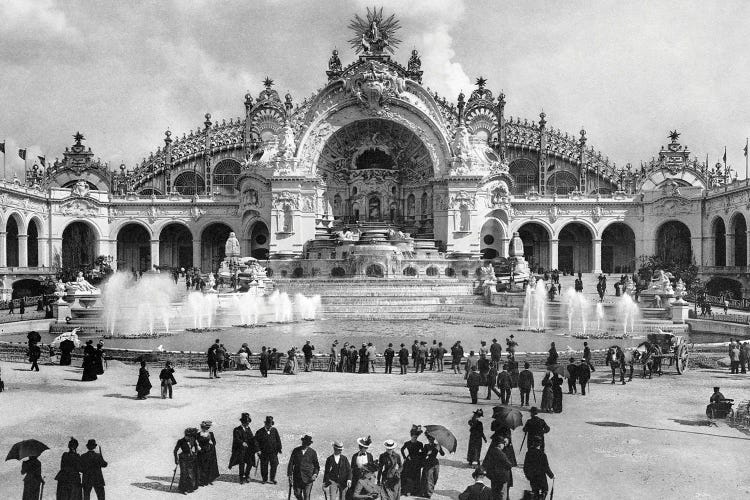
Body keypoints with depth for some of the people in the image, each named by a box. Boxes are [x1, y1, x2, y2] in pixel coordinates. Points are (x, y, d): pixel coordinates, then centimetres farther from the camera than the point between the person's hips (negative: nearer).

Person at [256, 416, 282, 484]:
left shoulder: (274, 430, 2)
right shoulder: (260, 432, -5)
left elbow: (278, 440, 8)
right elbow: (256, 441, -3)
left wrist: (279, 448, 5)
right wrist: (258, 450, -11)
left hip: (273, 451, 1)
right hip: (264, 452, -1)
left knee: (274, 465, -2)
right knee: (264, 466, 7)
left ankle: (272, 479, 14)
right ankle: (264, 479, 26)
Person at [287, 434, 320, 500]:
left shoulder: (312, 452, -2)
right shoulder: (296, 450, -1)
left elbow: (316, 465, 7)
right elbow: (291, 463, 4)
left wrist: (315, 474, -9)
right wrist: (290, 475, 1)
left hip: (308, 478, -2)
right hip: (297, 477, 2)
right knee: (297, 494, 10)